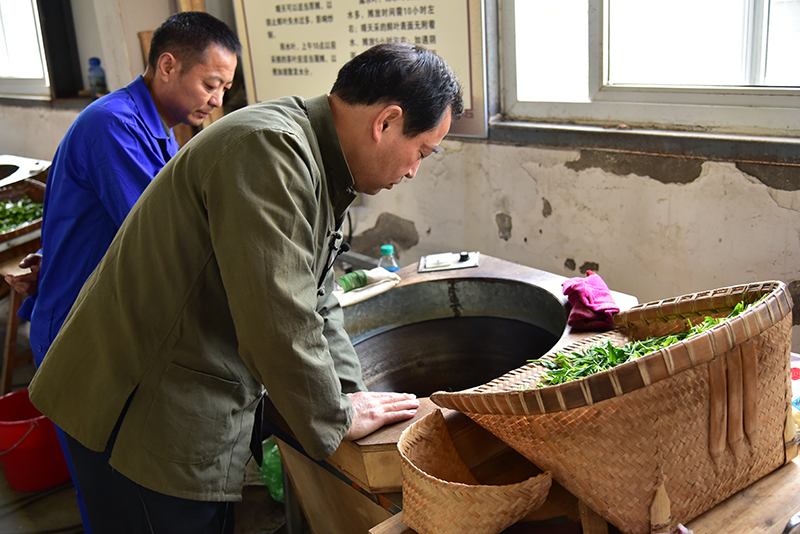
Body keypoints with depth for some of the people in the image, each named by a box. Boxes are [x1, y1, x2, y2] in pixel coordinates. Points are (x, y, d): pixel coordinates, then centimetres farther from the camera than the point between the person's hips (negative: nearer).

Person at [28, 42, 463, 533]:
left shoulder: (313, 163, 9)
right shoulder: (268, 149, -25)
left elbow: (317, 300, 15)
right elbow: (279, 325, -27)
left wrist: (352, 397, 8)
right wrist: (339, 421, -13)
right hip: (138, 418, -9)